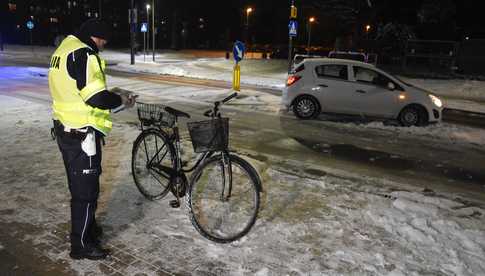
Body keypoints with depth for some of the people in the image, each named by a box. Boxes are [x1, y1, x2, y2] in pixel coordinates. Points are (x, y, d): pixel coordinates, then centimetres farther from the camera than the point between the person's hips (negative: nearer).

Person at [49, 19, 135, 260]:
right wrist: (122, 100, -10)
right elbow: (97, 98, -27)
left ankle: (87, 227, 41)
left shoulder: (63, 49, 13)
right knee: (86, 189, 3)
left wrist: (113, 98, 13)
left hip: (65, 130, 10)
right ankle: (81, 245, 17)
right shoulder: (83, 54, -19)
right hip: (82, 134, -10)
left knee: (79, 184, 23)